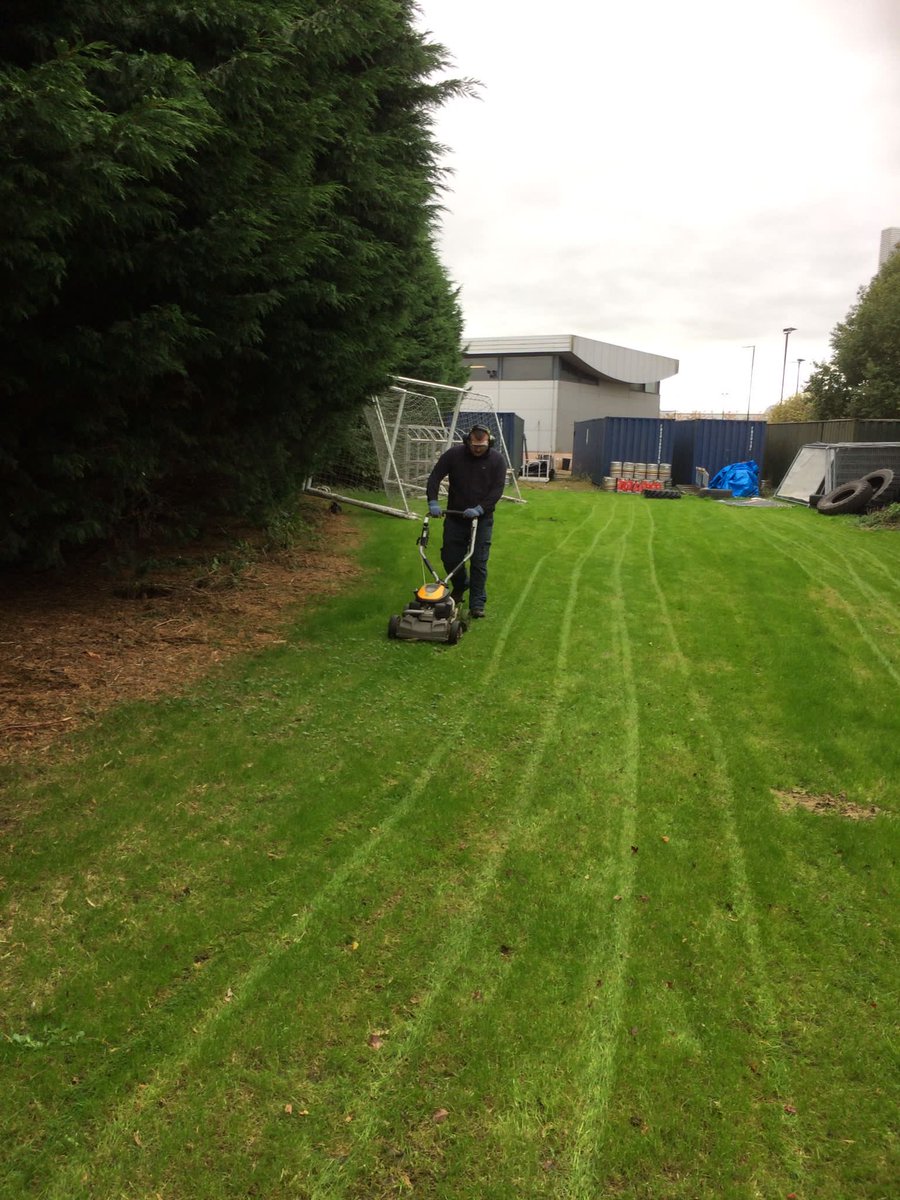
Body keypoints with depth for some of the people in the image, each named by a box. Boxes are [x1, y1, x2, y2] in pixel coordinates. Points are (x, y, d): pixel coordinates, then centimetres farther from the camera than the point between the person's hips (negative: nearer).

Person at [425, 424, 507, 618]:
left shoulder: (496, 459, -8)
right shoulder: (453, 454, -7)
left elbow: (497, 489, -12)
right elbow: (435, 477, -5)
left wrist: (479, 509, -23)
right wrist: (433, 502, -18)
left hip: (482, 518, -2)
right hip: (455, 516, 2)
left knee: (478, 561, -4)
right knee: (450, 557, 6)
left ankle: (477, 604, 4)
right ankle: (460, 586, 36)